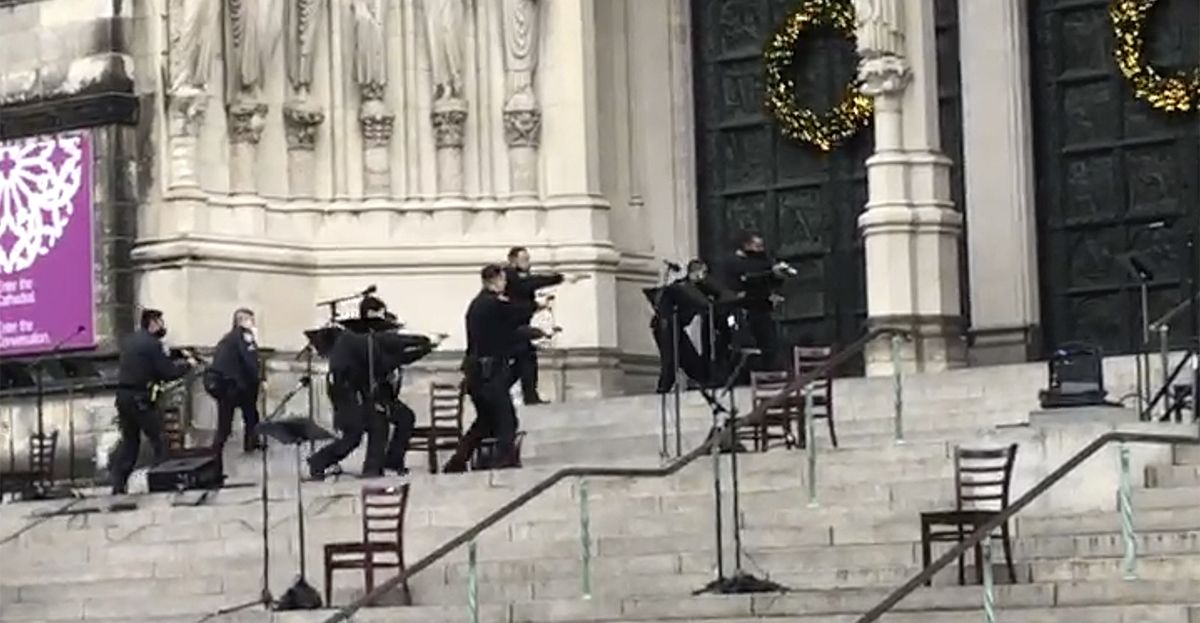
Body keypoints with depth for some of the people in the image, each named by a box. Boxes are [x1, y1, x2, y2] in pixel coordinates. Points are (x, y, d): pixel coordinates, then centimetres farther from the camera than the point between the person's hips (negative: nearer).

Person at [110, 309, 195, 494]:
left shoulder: (128, 340, 13)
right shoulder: (153, 344, -11)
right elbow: (169, 372, -14)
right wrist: (188, 364, 4)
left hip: (122, 394, 8)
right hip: (139, 398, -8)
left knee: (129, 440, 14)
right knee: (158, 439, 2)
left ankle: (118, 485, 10)